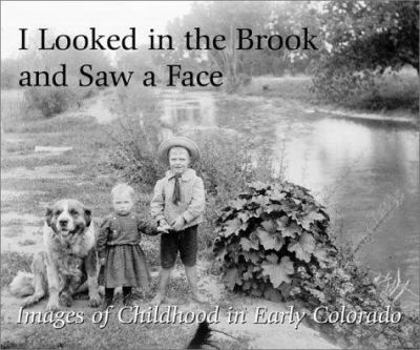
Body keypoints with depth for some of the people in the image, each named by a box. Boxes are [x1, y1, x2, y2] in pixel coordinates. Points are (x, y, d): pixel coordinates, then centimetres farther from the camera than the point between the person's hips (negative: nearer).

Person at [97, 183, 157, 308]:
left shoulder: (135, 218, 2)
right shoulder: (109, 220, -9)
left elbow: (145, 227, 8)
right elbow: (102, 238, -7)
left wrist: (157, 230, -10)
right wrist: (102, 255, -7)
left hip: (131, 253, 3)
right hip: (114, 253, -3)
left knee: (129, 275, 12)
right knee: (111, 277, 3)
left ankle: (127, 298, 28)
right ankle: (108, 299, 21)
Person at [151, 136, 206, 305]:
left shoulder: (196, 181, -8)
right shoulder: (162, 183, -3)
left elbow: (198, 204, -17)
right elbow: (156, 204, -4)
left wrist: (184, 218, -27)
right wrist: (161, 221, -19)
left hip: (188, 228, -1)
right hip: (168, 230, 1)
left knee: (190, 262, 14)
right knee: (166, 263, 10)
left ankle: (195, 292, 29)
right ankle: (161, 294, 24)